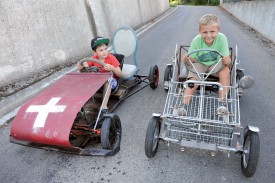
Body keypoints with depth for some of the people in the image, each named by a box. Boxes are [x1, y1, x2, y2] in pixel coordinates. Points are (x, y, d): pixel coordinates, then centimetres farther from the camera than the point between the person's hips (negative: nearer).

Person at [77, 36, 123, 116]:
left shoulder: (111, 58, -13)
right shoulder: (94, 58, -4)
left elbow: (120, 74, -15)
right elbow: (81, 68, -5)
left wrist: (112, 68, -35)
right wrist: (81, 65, -29)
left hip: (112, 81, -4)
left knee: (108, 79, -37)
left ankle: (104, 106, -40)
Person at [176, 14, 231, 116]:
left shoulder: (222, 38, -22)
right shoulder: (196, 41, -21)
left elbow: (227, 60, -20)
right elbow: (192, 60, -18)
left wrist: (227, 61, -44)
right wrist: (187, 60, -41)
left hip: (215, 64, 1)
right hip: (199, 64, 0)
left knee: (225, 70, -27)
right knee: (193, 80, -25)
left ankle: (222, 103, -23)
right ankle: (184, 105, -25)